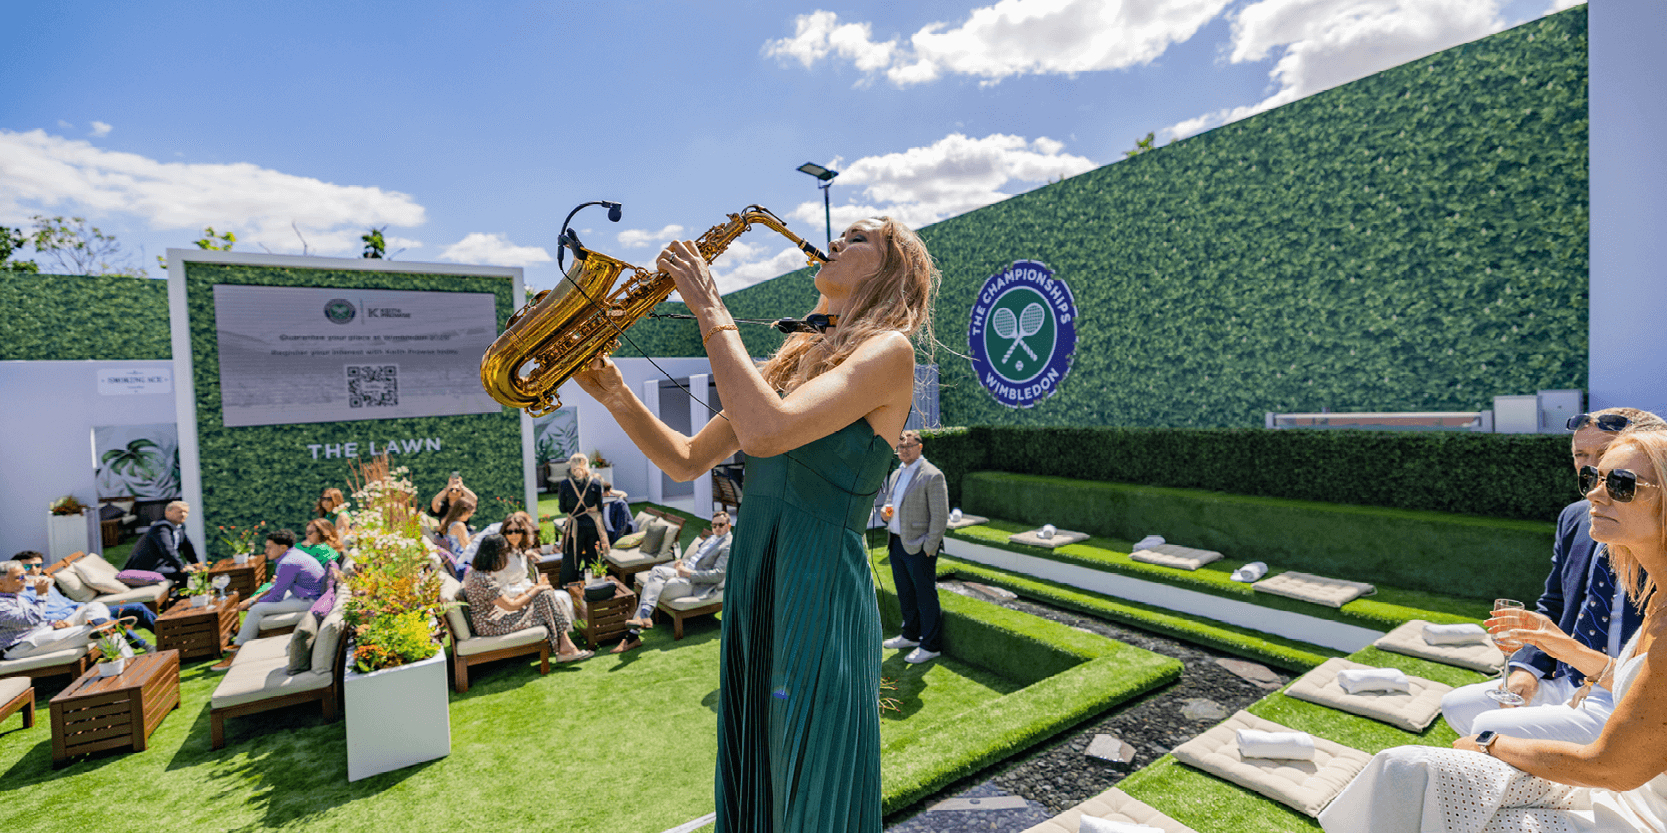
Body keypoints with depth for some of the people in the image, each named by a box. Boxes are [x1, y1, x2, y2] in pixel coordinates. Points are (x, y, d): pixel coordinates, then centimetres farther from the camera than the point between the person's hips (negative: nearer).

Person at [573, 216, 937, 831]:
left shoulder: (888, 350, -10)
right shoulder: (793, 358, 13)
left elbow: (766, 432, -27)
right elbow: (688, 461, 13)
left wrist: (710, 311, -16)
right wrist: (614, 394, 1)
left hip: (819, 602, -7)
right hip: (749, 596, 7)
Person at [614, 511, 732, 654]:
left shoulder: (729, 546, -9)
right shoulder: (712, 538, 20)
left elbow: (717, 575, -17)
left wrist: (689, 573, -18)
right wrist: (681, 561, 5)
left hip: (694, 584, -8)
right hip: (686, 570, 8)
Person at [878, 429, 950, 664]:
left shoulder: (933, 476, -12)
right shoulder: (896, 474, 13)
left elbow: (940, 516, -14)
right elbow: (890, 501, 24)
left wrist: (930, 547, -16)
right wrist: (885, 511, 0)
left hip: (918, 546, -8)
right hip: (896, 543, 8)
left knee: (925, 596, 2)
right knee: (905, 594, 19)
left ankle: (931, 645, 13)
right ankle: (911, 635, 35)